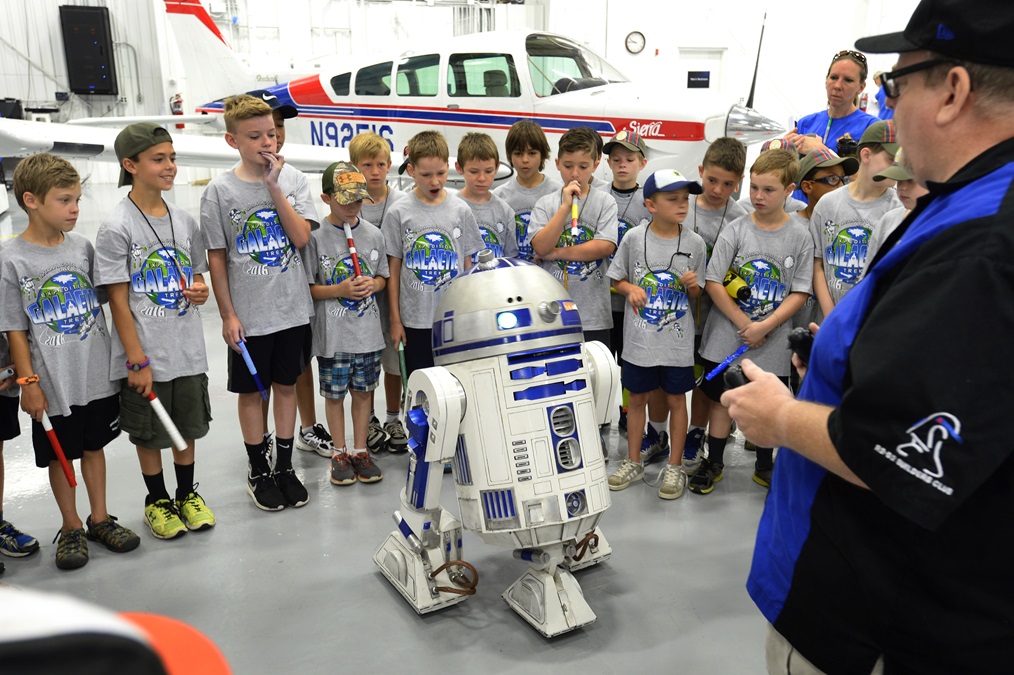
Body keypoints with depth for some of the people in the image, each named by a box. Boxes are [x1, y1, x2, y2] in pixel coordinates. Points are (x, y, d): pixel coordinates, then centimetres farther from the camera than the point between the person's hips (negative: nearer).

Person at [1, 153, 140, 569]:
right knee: (59, 456, 11)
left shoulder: (83, 247, 0)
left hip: (97, 375, 4)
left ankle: (99, 520, 32)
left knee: (94, 447, 16)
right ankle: (71, 528, 28)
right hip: (53, 385, -3)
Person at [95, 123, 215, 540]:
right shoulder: (117, 229, -12)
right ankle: (157, 501, 32)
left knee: (188, 427, 17)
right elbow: (118, 301, -12)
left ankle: (187, 495, 36)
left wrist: (200, 291, -8)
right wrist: (138, 361, -14)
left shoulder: (184, 222, 4)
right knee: (149, 434, 11)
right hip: (145, 356, -4)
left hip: (188, 350, 5)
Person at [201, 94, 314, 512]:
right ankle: (258, 470, 27)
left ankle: (284, 466, 29)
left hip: (292, 308, 2)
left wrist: (273, 186, -17)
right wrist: (228, 315, -6)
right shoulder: (220, 190, -7)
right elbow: (216, 258, -4)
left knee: (286, 385, 14)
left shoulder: (292, 179, -2)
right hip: (248, 315, -2)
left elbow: (302, 237, -13)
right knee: (251, 391, 11)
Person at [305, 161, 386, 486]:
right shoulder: (316, 237, -8)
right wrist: (340, 290, -18)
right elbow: (307, 288, -6)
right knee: (334, 394, 9)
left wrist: (372, 284, -9)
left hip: (368, 331, 3)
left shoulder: (373, 234, 3)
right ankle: (339, 454, 26)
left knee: (363, 391, 12)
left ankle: (360, 451, 28)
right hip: (333, 335, -3)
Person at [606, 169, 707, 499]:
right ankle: (634, 462, 30)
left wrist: (692, 285, -17)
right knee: (637, 398, 13)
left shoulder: (695, 243, -4)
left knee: (676, 400, 9)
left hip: (677, 339, 0)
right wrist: (630, 289, -14)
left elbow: (697, 293, 5)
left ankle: (675, 466, 24)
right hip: (639, 337, 1)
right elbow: (617, 278, 6)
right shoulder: (633, 238, -6)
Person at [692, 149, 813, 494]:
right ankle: (714, 463, 27)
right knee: (721, 399, 11)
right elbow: (713, 282, -8)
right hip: (727, 335, 0)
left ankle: (765, 466, 32)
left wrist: (764, 327, -16)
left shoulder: (800, 237, -4)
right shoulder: (735, 230, -5)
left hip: (772, 340, 0)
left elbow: (799, 294, -6)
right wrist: (743, 324, -12)